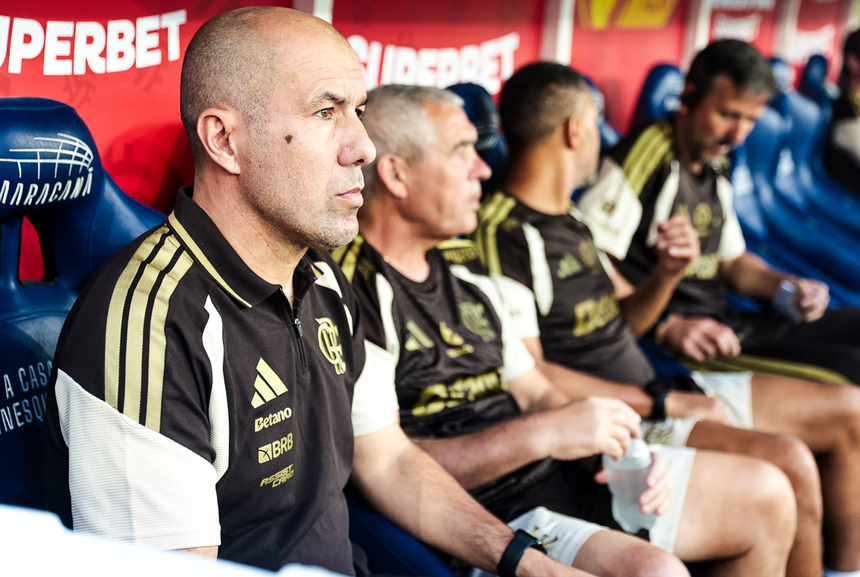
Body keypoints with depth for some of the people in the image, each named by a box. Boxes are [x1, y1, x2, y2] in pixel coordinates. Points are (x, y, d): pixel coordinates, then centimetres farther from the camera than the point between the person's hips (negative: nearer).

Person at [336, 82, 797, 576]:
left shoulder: (466, 277, 16)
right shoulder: (350, 295, -15)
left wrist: (611, 444, -3)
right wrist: (542, 435, -23)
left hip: (559, 478, 9)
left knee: (766, 494, 8)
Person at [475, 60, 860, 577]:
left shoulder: (572, 218, 14)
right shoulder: (504, 234, -17)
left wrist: (669, 272, -4)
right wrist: (661, 402, -18)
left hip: (653, 390, 10)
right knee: (788, 463, -27)